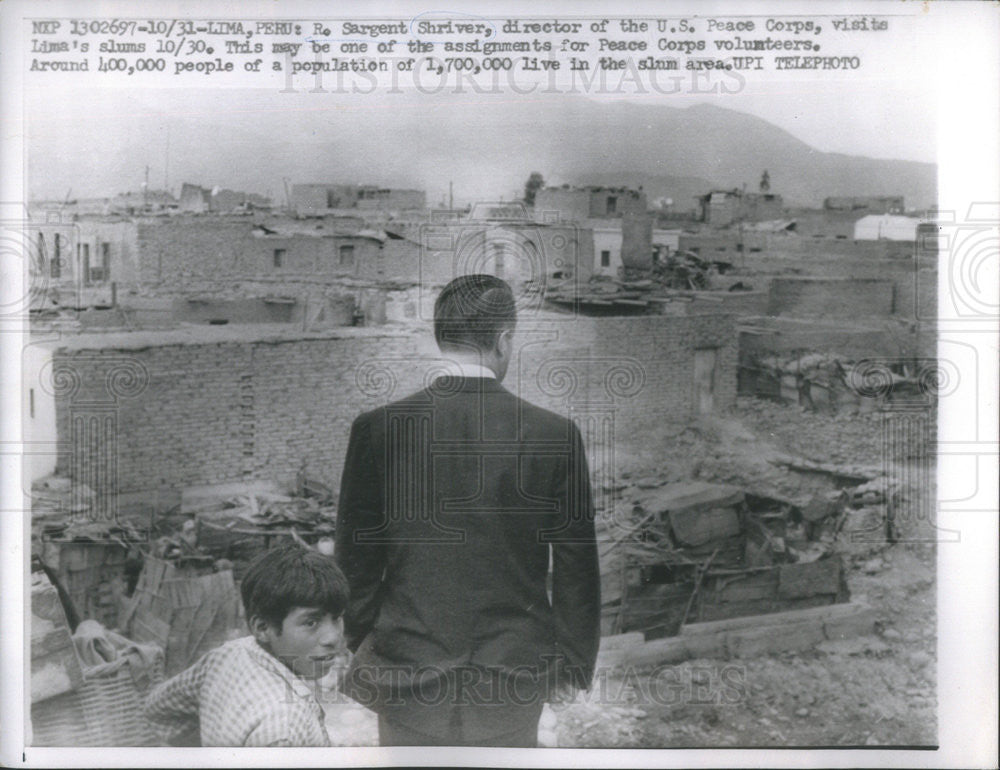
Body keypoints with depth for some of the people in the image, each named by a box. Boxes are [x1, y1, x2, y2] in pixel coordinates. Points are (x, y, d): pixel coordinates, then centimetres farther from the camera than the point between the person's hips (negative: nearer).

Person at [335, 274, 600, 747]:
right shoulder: (555, 435, -10)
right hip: (514, 682, 0)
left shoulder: (377, 430, -8)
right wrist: (574, 664, 10)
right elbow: (577, 570, -3)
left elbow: (354, 562, 0)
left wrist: (359, 653, 14)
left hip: (405, 674, 0)